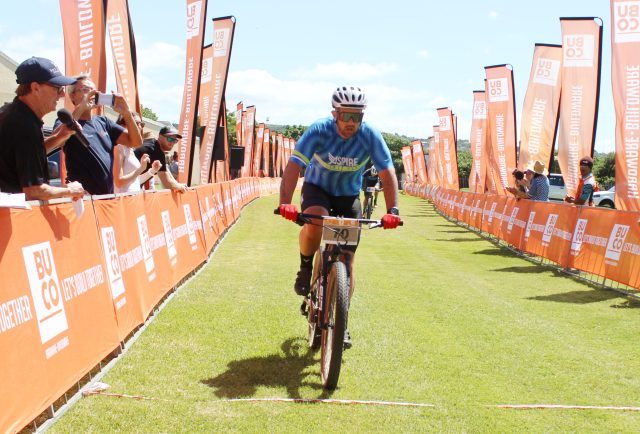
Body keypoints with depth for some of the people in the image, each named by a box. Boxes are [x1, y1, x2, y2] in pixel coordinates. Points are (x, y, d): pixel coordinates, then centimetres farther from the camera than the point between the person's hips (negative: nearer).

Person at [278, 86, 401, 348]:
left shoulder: (370, 136, -22)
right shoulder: (318, 131, -26)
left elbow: (387, 173, -22)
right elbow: (293, 166, -33)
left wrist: (392, 210, -37)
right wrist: (285, 202, -48)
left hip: (349, 195, 2)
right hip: (317, 188, -2)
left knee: (346, 263, -2)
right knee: (314, 223, -38)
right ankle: (306, 268, -7)